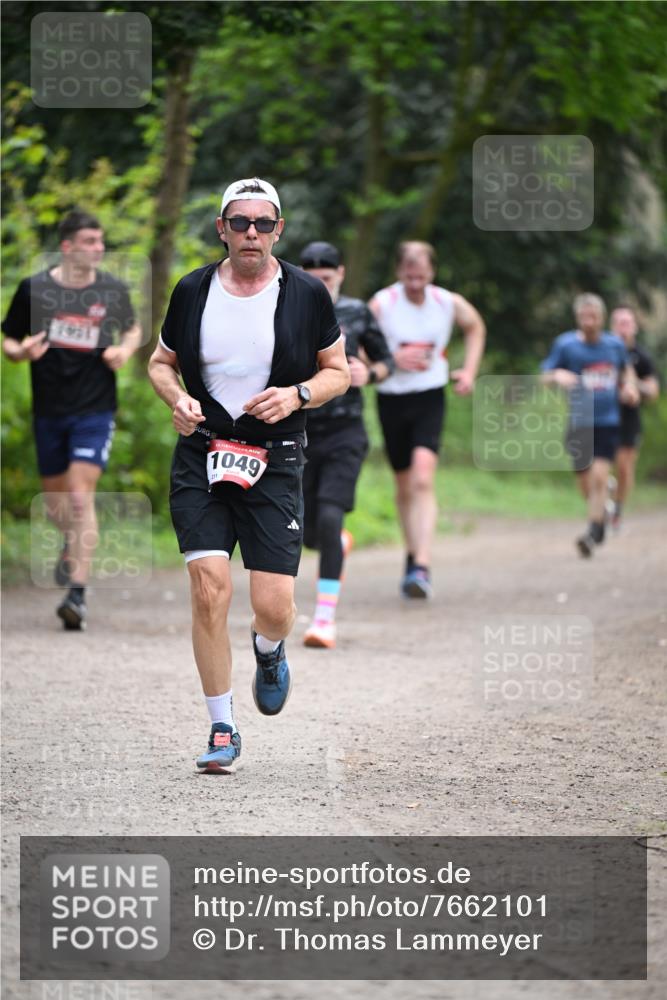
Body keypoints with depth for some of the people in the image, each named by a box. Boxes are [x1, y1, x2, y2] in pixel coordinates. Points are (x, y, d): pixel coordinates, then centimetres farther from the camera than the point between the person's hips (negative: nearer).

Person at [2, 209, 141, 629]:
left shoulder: (113, 290, -1)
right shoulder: (34, 289, -3)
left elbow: (133, 329, 17)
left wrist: (125, 350, -4)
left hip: (96, 409, -2)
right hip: (49, 409, 2)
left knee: (81, 499, -14)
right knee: (56, 502, 13)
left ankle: (78, 594, -13)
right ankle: (73, 544, 49)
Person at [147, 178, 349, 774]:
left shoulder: (307, 294, -1)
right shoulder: (193, 291, 3)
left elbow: (338, 371, 8)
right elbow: (161, 362, 16)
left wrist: (297, 395, -11)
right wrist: (178, 399, -6)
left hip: (275, 462, -1)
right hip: (201, 457, 1)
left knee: (274, 607, -7)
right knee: (209, 590, -11)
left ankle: (269, 652, 33)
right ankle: (223, 730, 3)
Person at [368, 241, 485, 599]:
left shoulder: (449, 303, -3)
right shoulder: (382, 304, -10)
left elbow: (476, 327, 19)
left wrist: (469, 371, 9)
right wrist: (392, 359, -22)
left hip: (430, 398, -1)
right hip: (391, 399, 1)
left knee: (423, 479, -19)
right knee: (404, 486, 11)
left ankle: (422, 568, -26)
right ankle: (412, 555, 33)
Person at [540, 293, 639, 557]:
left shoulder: (615, 344, 6)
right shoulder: (565, 344, -1)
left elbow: (627, 368, 26)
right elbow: (545, 377, 2)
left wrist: (629, 386, 6)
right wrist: (557, 376, -20)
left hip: (608, 423, 0)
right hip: (579, 423, 0)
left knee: (599, 477, -16)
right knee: (585, 482, 7)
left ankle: (592, 535, -14)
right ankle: (600, 517, 37)